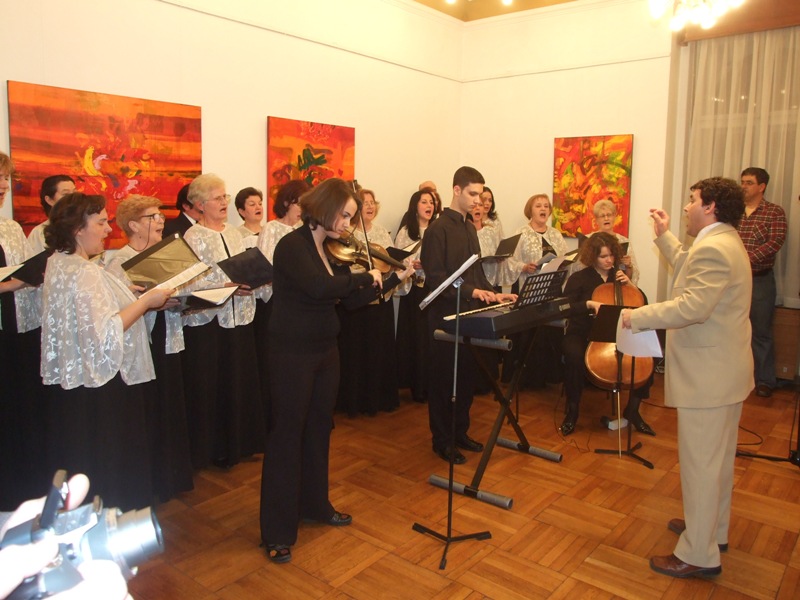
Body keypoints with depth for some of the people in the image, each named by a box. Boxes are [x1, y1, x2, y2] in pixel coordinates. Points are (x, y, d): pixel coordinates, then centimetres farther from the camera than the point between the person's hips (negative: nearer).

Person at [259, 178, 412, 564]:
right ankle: (277, 532, 12)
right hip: (292, 353, -8)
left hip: (326, 352, 8)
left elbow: (352, 300, 9)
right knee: (287, 435, 0)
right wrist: (365, 276, -21)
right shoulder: (292, 245, -16)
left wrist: (396, 278, 3)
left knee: (319, 429, 18)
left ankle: (315, 504, 37)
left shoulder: (332, 249, 8)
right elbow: (318, 287, -33)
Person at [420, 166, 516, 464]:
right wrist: (471, 291, -27)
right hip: (445, 316, -8)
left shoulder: (469, 227, 14)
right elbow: (434, 277, -19)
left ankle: (460, 432, 28)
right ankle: (442, 440, 15)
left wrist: (493, 294, 6)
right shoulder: (438, 229, -12)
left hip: (468, 314, 8)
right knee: (443, 379, 3)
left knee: (466, 377, 14)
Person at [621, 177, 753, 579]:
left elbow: (693, 306, -31)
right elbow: (691, 274, 24)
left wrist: (637, 317, -22)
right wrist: (664, 236, 25)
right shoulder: (725, 243, 12)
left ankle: (699, 555, 11)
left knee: (700, 462, -1)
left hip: (708, 376, -11)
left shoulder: (713, 248, -22)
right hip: (724, 371, 11)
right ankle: (713, 529, 38)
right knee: (717, 458, 22)